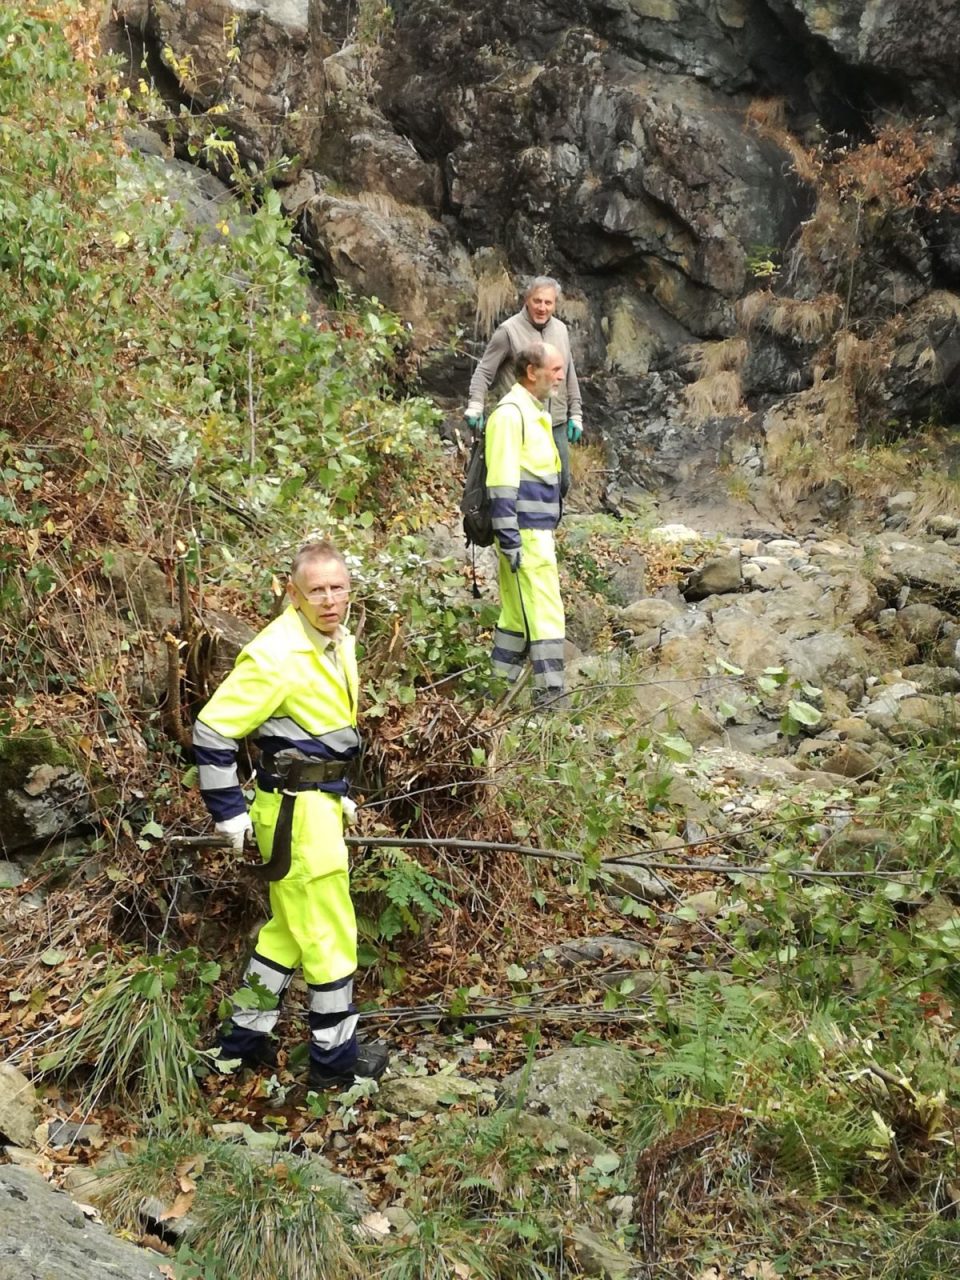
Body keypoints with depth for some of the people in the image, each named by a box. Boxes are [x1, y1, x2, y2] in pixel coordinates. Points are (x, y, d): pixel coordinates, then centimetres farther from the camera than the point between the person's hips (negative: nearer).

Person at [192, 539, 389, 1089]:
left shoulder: (338, 642, 6)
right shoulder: (276, 656, -22)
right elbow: (213, 730, -19)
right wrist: (229, 813, -15)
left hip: (321, 801, 9)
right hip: (296, 812, -9)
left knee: (289, 928, 20)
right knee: (329, 936, 3)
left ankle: (246, 1037, 33)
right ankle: (335, 1056, 20)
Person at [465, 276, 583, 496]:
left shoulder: (560, 330, 10)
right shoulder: (509, 331, -8)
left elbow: (569, 375, 17)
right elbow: (484, 371, -8)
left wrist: (575, 414, 15)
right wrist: (475, 406, -21)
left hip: (556, 424, 6)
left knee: (561, 483, 12)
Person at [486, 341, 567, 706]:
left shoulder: (535, 411, 17)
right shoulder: (511, 413, -14)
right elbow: (501, 482, -19)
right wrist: (509, 537, -22)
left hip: (539, 529, 10)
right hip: (525, 532, -10)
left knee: (518, 612, 14)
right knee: (544, 610, -7)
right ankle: (549, 690, -3)